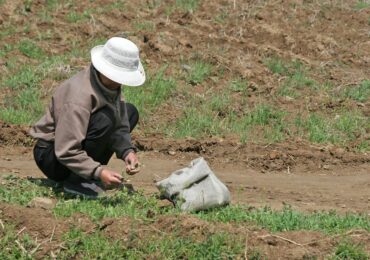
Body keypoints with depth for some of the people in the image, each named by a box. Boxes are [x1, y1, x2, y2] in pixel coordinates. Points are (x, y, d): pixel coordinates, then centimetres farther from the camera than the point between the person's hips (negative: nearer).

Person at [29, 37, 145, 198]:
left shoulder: (109, 83, -6)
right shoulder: (79, 96, -32)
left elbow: (120, 127, -1)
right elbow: (66, 153, -33)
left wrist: (127, 152, -19)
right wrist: (98, 172, -39)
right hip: (50, 154, -9)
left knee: (130, 112, 9)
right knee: (104, 120, -31)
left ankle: (90, 176, 5)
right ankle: (75, 180, -15)